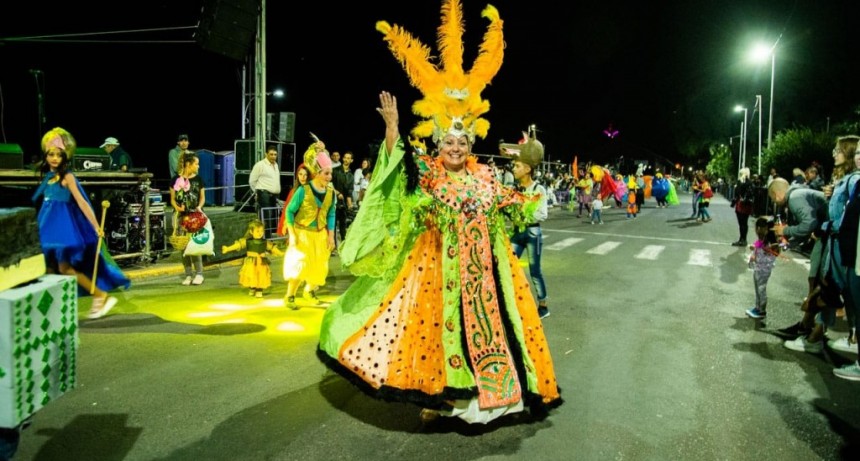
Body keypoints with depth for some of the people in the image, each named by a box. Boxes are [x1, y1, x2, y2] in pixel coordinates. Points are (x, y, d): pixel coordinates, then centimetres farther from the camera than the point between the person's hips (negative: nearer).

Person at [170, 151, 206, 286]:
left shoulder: (198, 179, 4)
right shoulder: (176, 180, 1)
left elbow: (202, 197, 10)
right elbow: (172, 199, 6)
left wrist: (199, 206, -10)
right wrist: (177, 207, -13)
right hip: (180, 215, 1)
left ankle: (199, 273, 4)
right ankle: (188, 274, 12)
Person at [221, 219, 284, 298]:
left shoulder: (266, 242, -1)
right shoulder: (247, 241, -5)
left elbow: (273, 247, 4)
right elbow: (238, 244, -8)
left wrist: (280, 253, -1)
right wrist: (228, 249, -16)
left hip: (262, 263, 1)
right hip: (251, 263, -1)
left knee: (261, 277, 2)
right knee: (251, 277, 5)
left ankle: (259, 290, 17)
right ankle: (251, 289, 28)